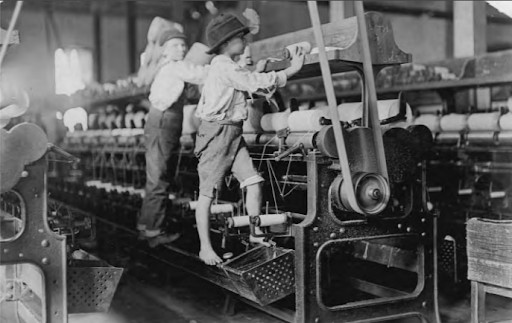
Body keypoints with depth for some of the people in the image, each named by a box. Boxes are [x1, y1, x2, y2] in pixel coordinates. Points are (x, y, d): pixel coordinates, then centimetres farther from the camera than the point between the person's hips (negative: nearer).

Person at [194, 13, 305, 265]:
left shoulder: (228, 67, 18)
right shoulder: (223, 66, -13)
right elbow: (255, 83, -17)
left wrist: (256, 72, 17)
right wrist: (292, 70, -12)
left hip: (234, 134, 9)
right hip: (217, 132, -9)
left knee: (254, 183, 1)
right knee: (207, 192, -2)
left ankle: (255, 235, 11)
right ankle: (205, 247, 4)